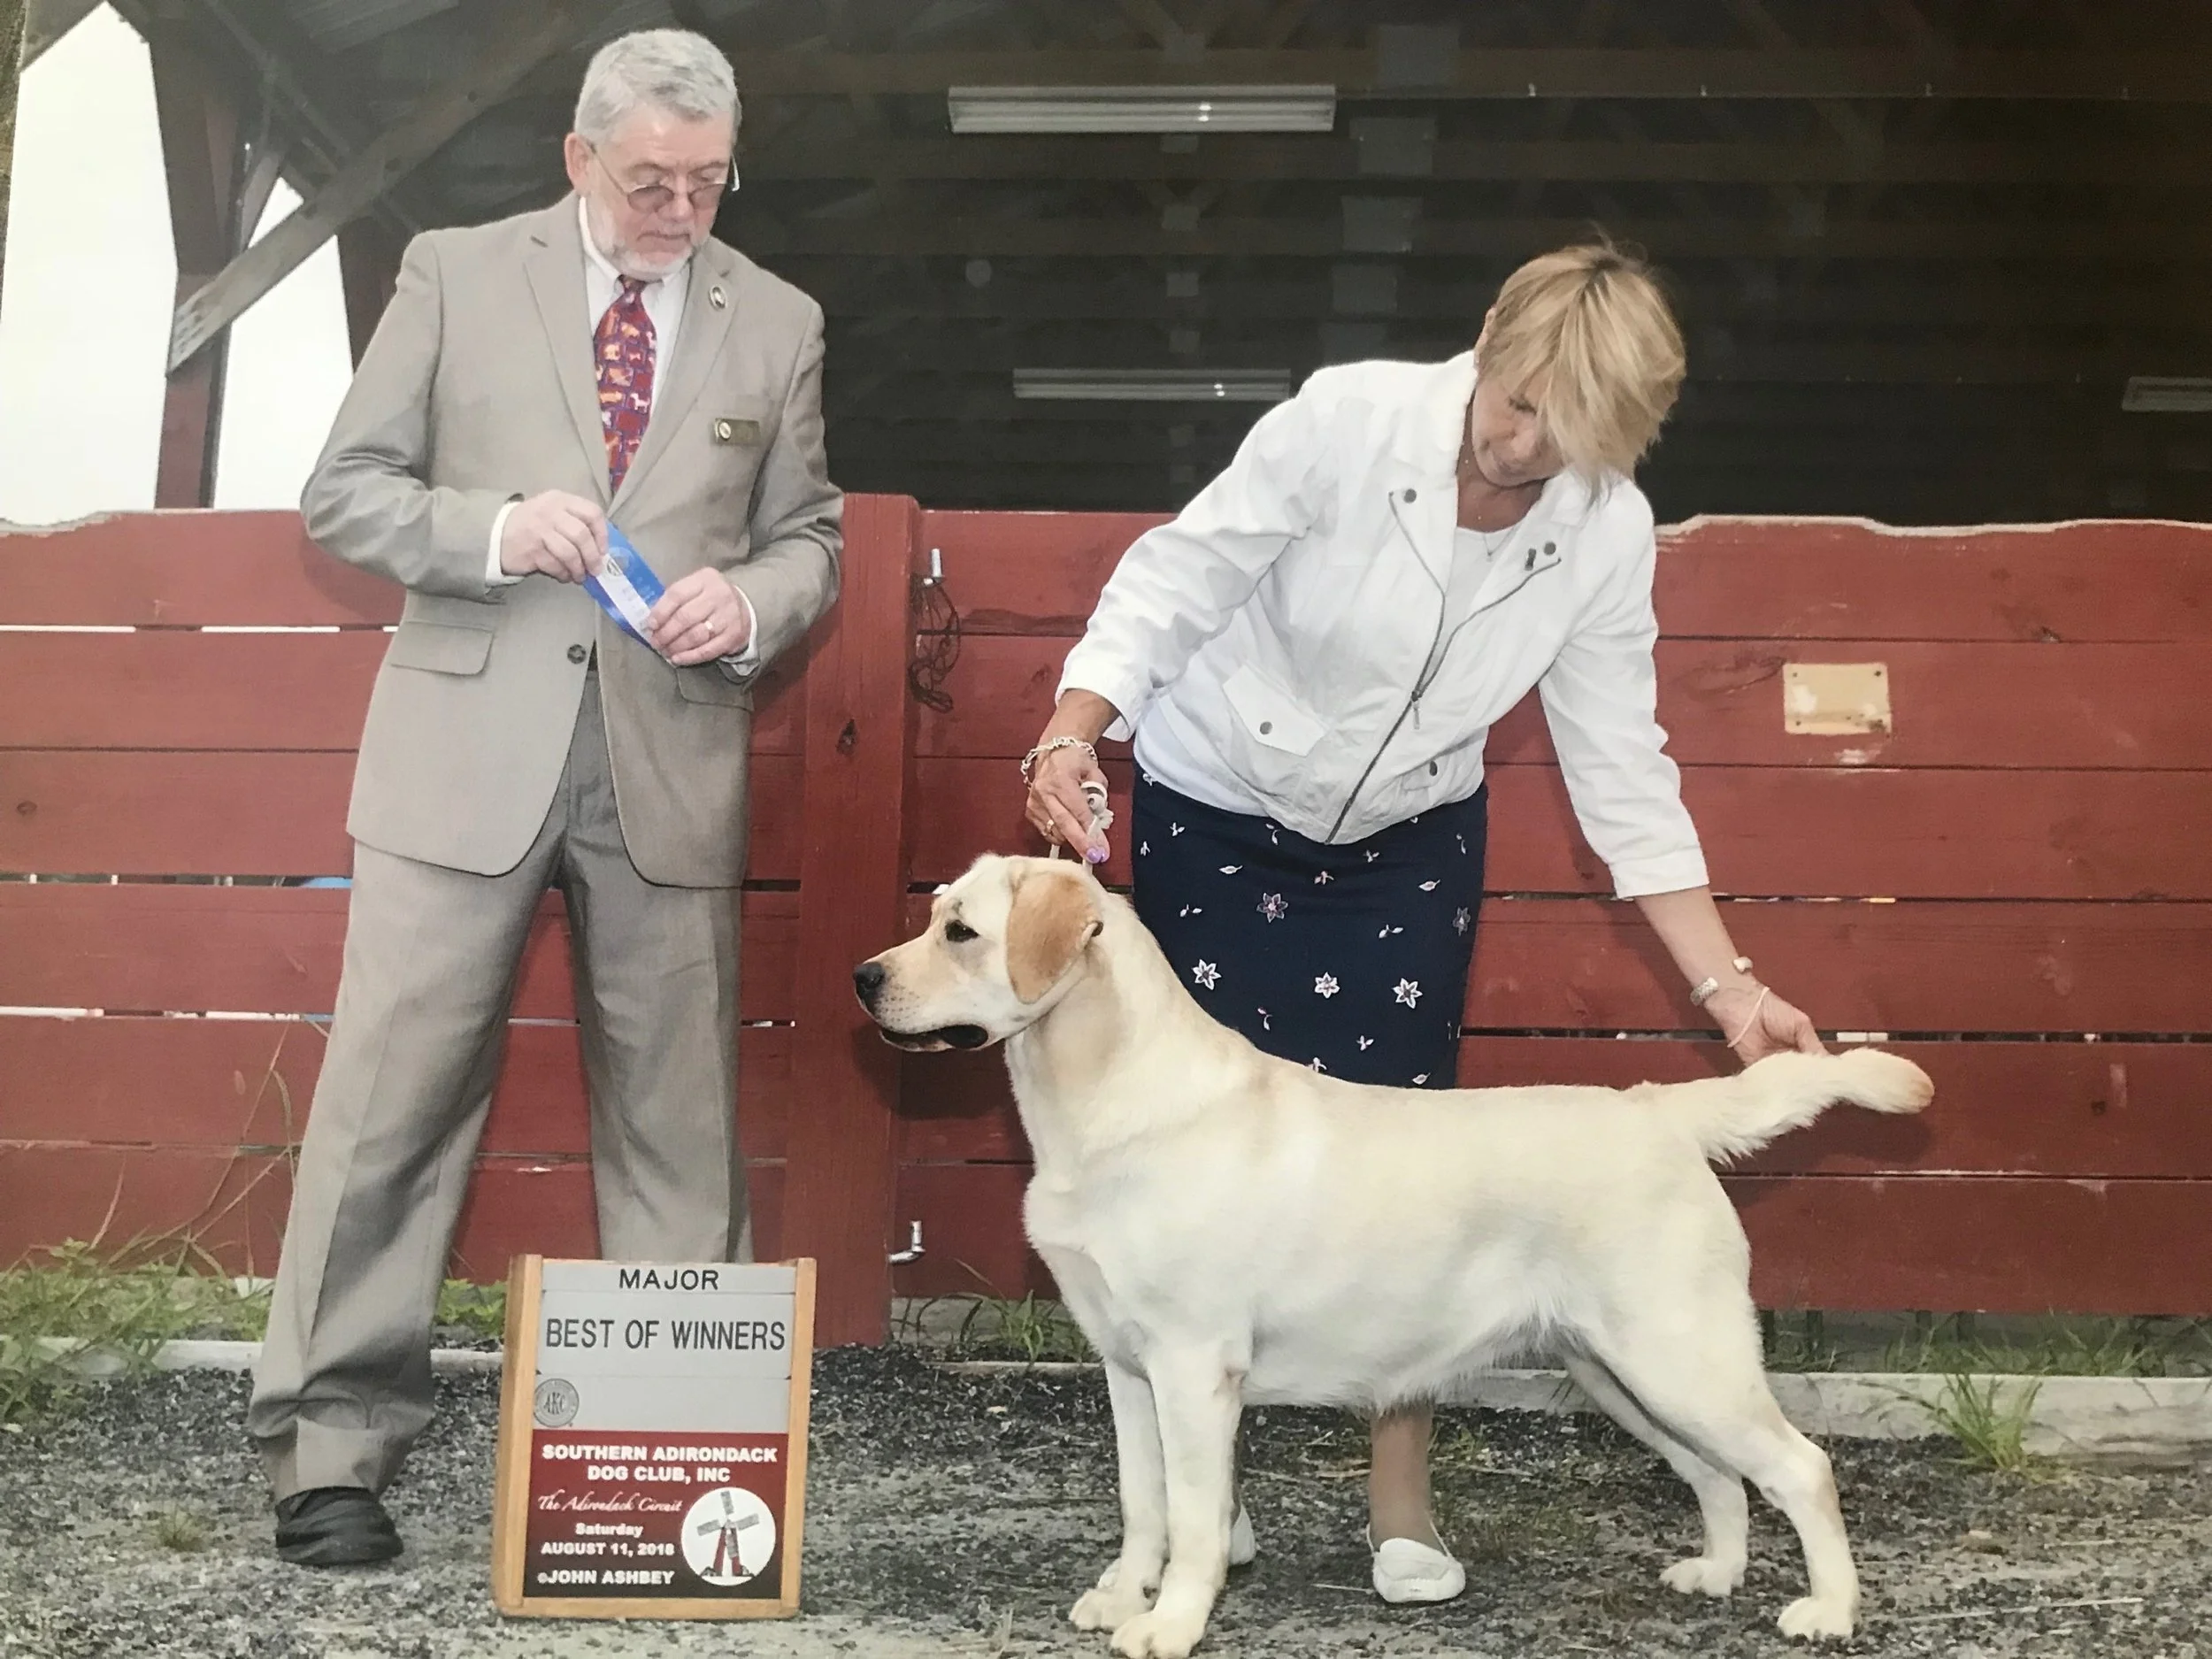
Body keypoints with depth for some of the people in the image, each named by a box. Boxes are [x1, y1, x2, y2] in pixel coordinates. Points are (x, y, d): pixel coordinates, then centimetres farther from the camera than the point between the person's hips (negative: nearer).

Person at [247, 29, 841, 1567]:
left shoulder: (777, 320, 10)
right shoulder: (458, 275, 4)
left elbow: (809, 537, 14)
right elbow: (344, 491, 4)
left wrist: (750, 606, -9)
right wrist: (495, 530, -14)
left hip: (671, 764, 2)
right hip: (469, 749, -1)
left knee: (679, 1115, 7)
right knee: (394, 1094, -1)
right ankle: (332, 1443, 10)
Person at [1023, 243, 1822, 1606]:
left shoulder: (1609, 532, -15)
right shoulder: (1351, 419, -25)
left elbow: (1621, 772, -9)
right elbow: (1175, 582, -20)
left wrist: (1727, 988, -13)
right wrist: (1072, 733, -35)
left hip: (1410, 841, 2)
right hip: (1218, 820, -2)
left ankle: (1402, 1493, 13)